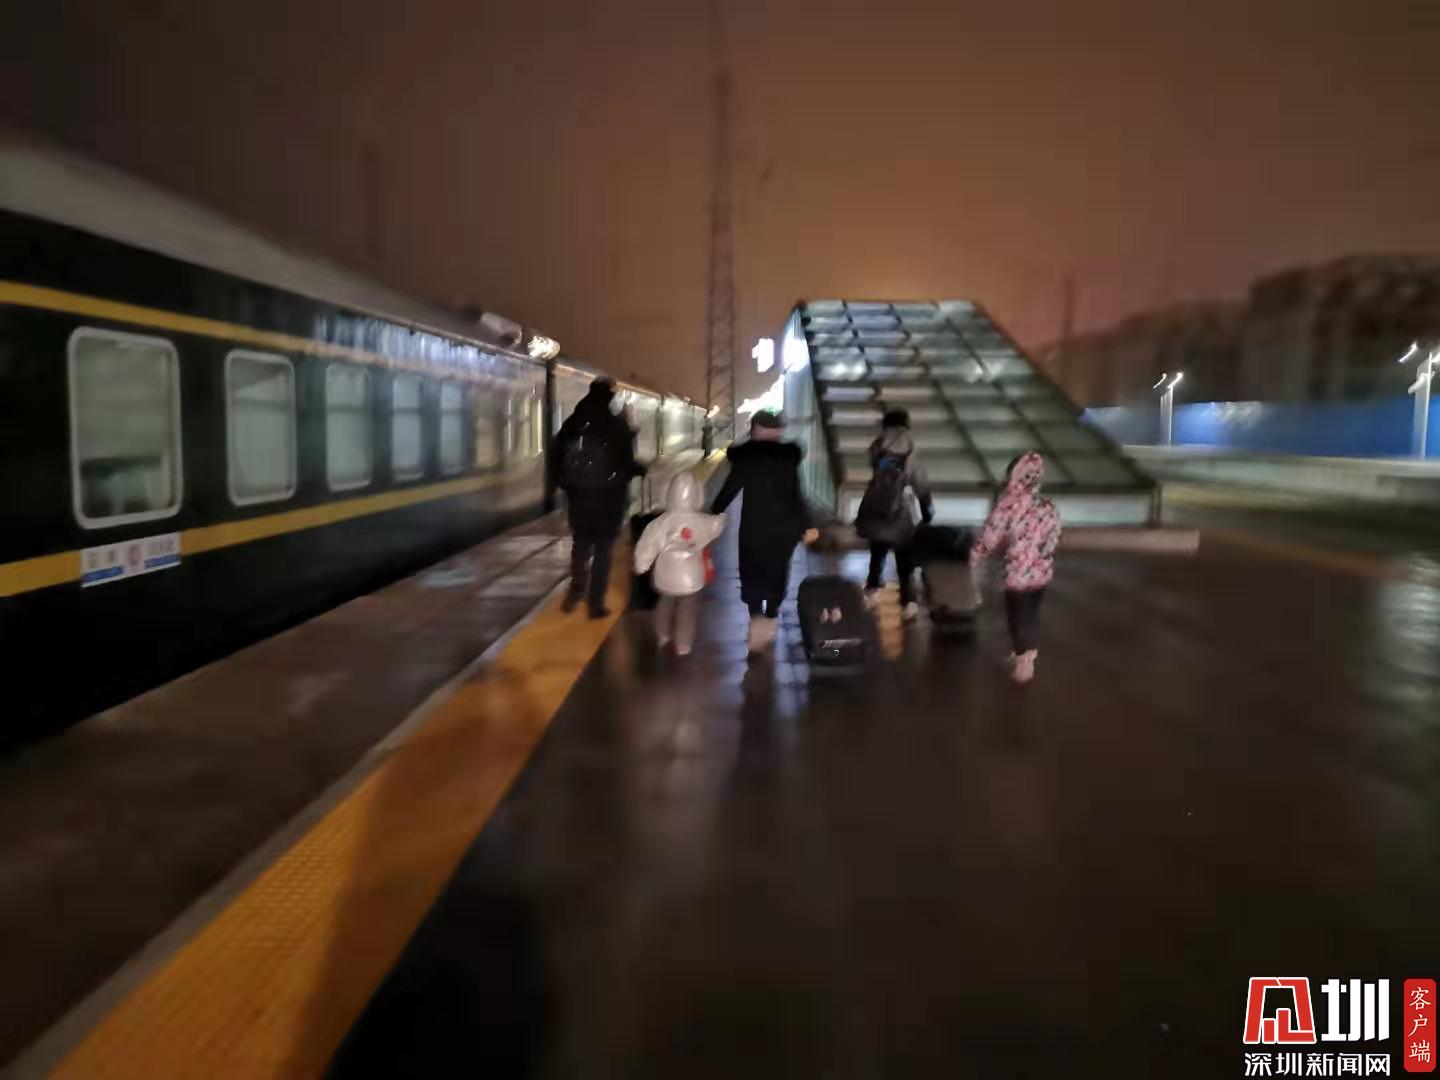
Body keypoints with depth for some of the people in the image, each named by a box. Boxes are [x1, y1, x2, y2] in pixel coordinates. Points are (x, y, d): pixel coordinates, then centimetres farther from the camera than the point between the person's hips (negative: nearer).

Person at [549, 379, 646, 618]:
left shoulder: (572, 423, 0)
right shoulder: (617, 425, -11)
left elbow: (555, 457, 1)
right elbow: (626, 462, -13)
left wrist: (560, 483, 14)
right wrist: (640, 470, 8)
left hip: (579, 494, 3)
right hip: (609, 495, -3)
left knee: (581, 542, 21)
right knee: (602, 548, 7)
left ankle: (577, 589, 7)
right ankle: (596, 603, 9)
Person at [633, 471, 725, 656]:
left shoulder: (661, 523, -16)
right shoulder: (702, 522, -15)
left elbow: (646, 546, -11)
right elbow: (717, 525, 6)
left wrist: (641, 566, 5)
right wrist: (721, 516, 29)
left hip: (666, 576, 1)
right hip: (691, 577, -1)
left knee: (665, 604, 25)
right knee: (687, 610, 15)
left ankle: (663, 636, 40)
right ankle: (683, 645, 20)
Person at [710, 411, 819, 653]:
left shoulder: (746, 457, -8)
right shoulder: (788, 456, -3)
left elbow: (729, 489, -6)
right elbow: (796, 495, -2)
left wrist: (713, 513, 6)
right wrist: (806, 525, 5)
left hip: (754, 525, -2)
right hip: (784, 526, 2)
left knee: (751, 572, 9)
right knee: (776, 573, 16)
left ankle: (757, 617, -11)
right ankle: (770, 619, 27)